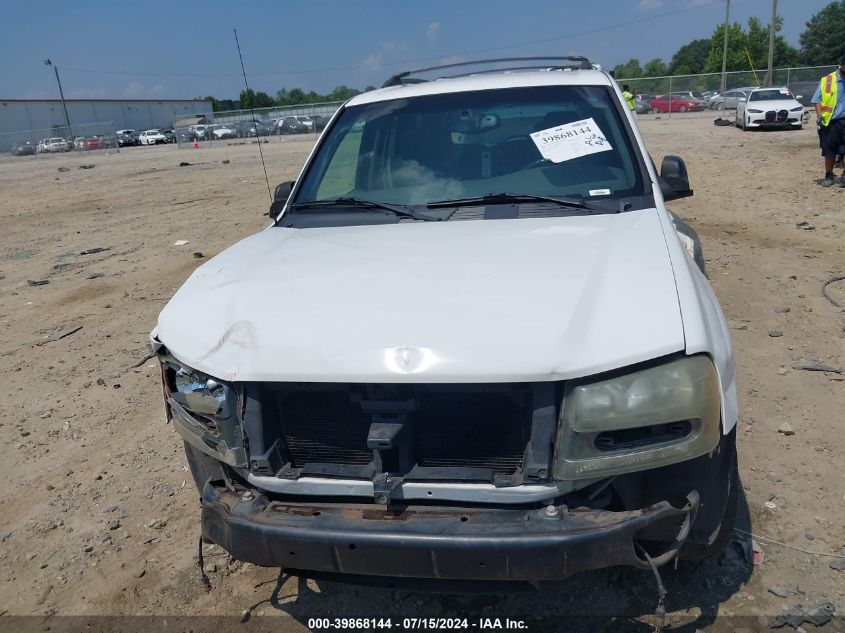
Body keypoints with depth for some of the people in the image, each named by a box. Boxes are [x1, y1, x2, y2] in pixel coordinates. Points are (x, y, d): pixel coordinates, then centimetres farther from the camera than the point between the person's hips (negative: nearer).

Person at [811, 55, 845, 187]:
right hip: (831, 122, -1)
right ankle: (829, 176, 19)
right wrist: (819, 115, -9)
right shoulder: (827, 81, 3)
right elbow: (817, 100, 4)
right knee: (829, 151, 5)